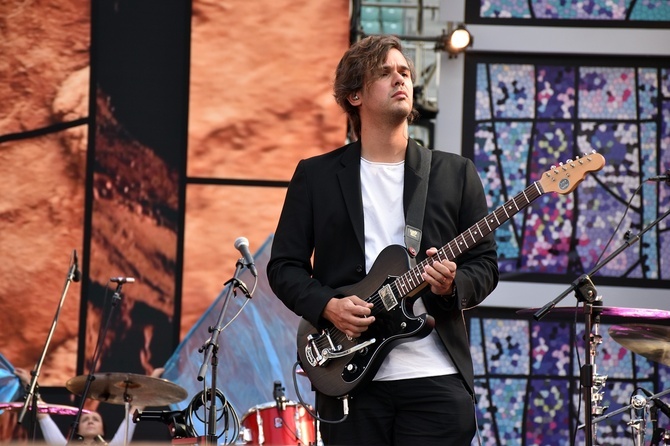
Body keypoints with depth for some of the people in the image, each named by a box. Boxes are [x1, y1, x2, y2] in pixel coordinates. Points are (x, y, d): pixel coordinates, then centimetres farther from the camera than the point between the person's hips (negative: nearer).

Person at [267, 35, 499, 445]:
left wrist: (453, 286, -12)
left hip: (436, 378, 0)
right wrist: (327, 305, -10)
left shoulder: (455, 173, 10)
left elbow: (485, 262, 8)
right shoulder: (316, 176, 8)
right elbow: (284, 265, 7)